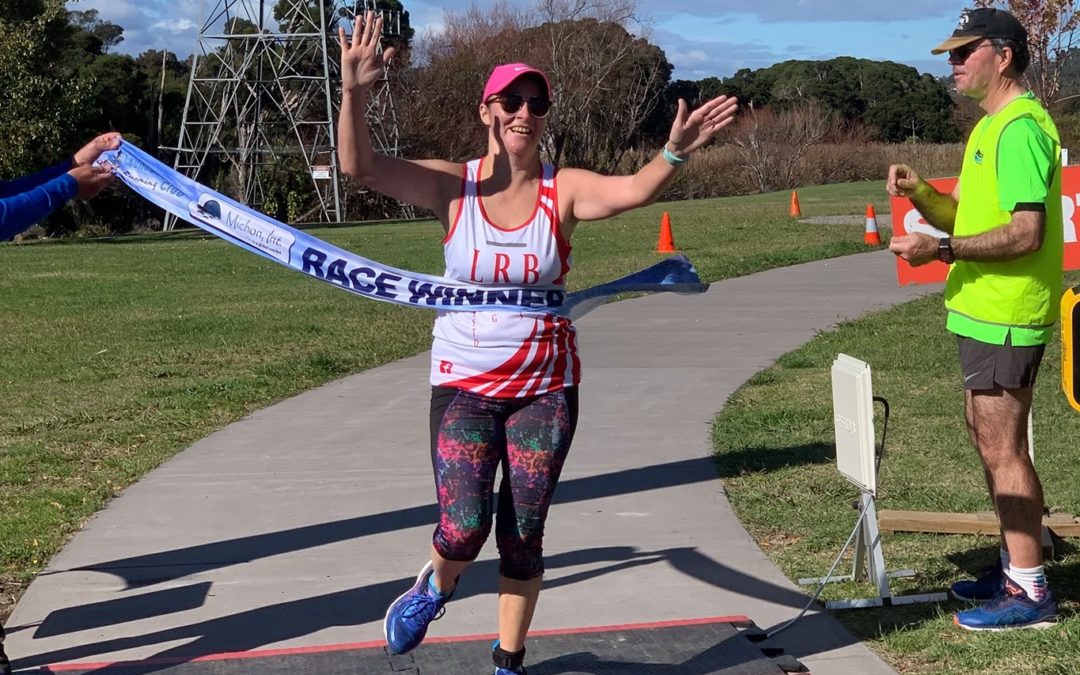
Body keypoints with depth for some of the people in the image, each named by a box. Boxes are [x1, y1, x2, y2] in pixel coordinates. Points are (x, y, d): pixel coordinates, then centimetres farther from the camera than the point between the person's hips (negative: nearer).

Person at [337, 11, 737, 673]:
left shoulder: (565, 190, -7)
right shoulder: (454, 186, -7)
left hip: (547, 387, 1)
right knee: (463, 527, -13)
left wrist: (676, 152, -46)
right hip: (464, 384, -1)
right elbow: (361, 165, -18)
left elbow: (633, 190, -26)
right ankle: (434, 588, 25)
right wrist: (355, 92, -34)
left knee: (523, 536, 9)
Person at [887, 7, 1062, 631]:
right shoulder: (991, 126, 16)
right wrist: (919, 191, 1)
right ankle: (1016, 566, 29)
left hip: (1005, 317, -11)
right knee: (990, 439, 17)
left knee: (1002, 448, -6)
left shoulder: (1020, 127, -17)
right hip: (985, 310, 11)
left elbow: (1026, 232, -24)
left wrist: (941, 249, -24)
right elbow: (963, 215, 18)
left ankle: (1030, 592, 2)